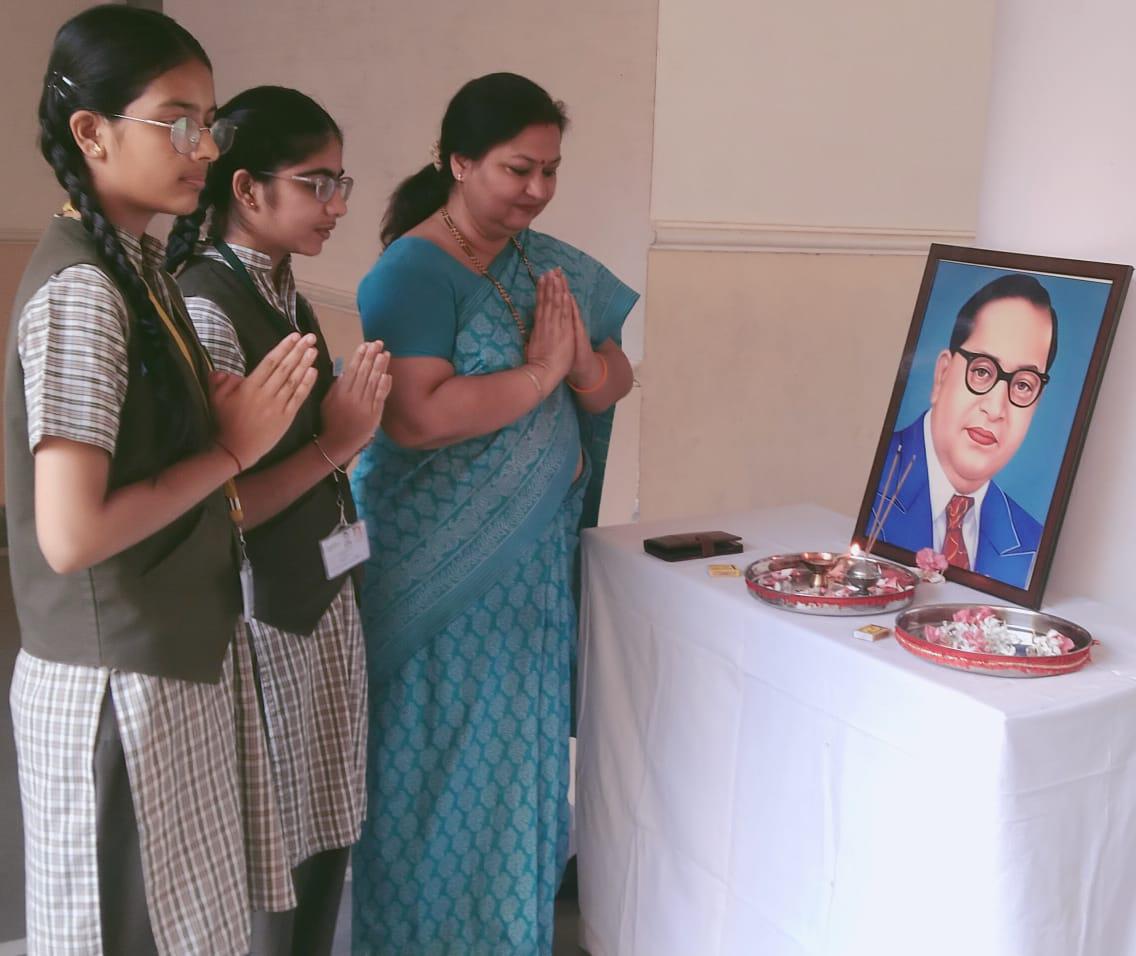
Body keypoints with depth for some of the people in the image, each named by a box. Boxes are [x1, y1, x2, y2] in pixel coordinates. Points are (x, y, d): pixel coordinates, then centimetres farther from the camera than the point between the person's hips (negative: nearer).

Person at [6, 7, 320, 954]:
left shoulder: (139, 264, 7)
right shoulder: (81, 290, -20)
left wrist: (241, 415, -3)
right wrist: (232, 449, -16)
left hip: (172, 660, 9)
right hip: (116, 686, -9)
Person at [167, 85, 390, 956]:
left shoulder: (282, 293, 8)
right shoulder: (207, 309, -18)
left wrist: (353, 426, -2)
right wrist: (334, 444, -19)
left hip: (324, 601, 8)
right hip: (265, 619, -8)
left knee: (325, 842, 18)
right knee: (272, 860, 7)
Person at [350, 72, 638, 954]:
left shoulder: (550, 266, 8)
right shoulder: (414, 271, -15)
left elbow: (615, 380, 9)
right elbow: (415, 418, -27)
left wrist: (582, 361, -14)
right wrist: (539, 372, -18)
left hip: (535, 558, 7)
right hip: (443, 568, -7)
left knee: (523, 744, 18)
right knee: (449, 758, 6)